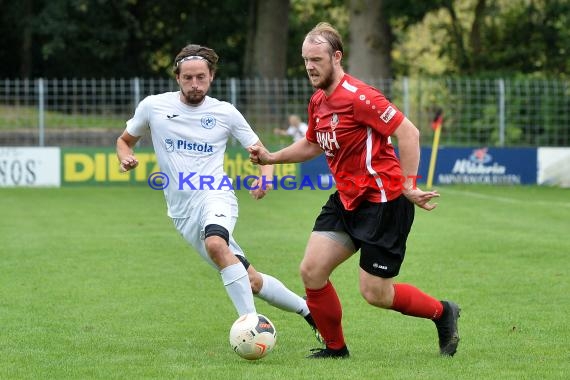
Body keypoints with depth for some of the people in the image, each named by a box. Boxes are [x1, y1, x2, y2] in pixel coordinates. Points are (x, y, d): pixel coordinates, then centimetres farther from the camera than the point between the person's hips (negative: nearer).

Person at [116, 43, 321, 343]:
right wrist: (126, 157, -5)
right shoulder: (153, 107, 4)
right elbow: (125, 140, 19)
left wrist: (265, 176, -11)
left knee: (215, 244, -38)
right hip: (183, 211, 2)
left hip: (216, 195, -2)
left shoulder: (225, 113, 3)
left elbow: (260, 152, 11)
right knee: (251, 281, 0)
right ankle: (306, 309, 21)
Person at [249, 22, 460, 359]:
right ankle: (335, 348, 14)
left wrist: (408, 185, -22)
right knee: (311, 271, -3)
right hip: (346, 201, 8)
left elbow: (408, 132, -21)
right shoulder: (318, 102, 8)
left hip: (382, 201, -8)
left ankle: (443, 312, 21)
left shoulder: (358, 97, -19)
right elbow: (312, 144, 27)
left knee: (375, 294, -4)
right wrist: (271, 158, 14)